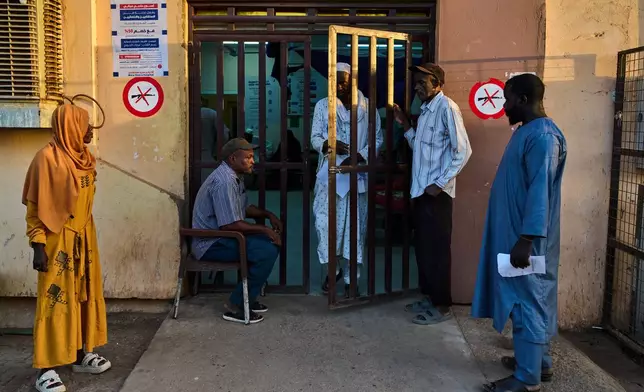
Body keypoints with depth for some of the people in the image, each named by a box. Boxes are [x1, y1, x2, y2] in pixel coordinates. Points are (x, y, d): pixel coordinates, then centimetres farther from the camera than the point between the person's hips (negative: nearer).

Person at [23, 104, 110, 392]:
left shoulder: (85, 158, 9)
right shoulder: (47, 158, -13)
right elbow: (35, 206, -13)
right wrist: (38, 245, -18)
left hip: (84, 238, 8)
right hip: (58, 241, -8)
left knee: (84, 295, 12)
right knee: (55, 299, -4)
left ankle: (81, 354, 25)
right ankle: (46, 369, 3)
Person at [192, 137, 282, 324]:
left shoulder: (234, 176, 9)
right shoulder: (223, 181, -23)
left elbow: (244, 208, 22)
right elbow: (230, 225, -27)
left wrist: (268, 215, 6)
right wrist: (264, 230, -18)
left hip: (222, 236, 10)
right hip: (212, 243, -10)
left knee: (271, 242, 8)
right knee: (267, 251, -21)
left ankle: (247, 296, 14)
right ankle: (236, 306, -10)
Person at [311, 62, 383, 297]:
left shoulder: (367, 106, 2)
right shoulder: (322, 105, 4)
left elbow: (377, 138, 1)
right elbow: (315, 138, 2)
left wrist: (357, 157, -14)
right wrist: (328, 144, -20)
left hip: (357, 175, 0)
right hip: (329, 174, 1)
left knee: (354, 227, 4)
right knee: (325, 223, -1)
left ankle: (350, 278, 16)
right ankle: (332, 270, 22)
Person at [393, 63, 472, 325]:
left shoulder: (447, 108, -12)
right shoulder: (425, 111, 16)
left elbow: (463, 150, -17)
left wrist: (440, 183, -19)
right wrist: (405, 125, 12)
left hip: (436, 192, -9)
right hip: (421, 190, 9)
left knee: (437, 248, -2)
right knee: (423, 245, 14)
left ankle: (442, 305, 8)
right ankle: (429, 297, 26)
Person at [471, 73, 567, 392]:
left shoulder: (543, 136, -19)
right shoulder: (527, 131, 13)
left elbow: (540, 191, -25)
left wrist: (526, 240, -26)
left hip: (527, 238, -10)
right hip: (515, 232, 10)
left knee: (527, 300, -3)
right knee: (527, 298, 17)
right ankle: (539, 361, 30)